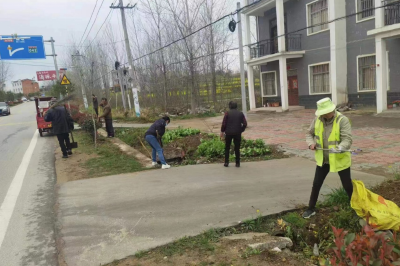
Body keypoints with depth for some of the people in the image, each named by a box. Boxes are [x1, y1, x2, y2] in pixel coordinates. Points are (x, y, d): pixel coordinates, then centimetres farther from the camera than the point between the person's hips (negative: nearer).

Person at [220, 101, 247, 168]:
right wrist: (241, 130, 13)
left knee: (227, 148, 11)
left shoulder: (227, 113, -3)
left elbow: (224, 124, -7)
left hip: (228, 133, -1)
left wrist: (222, 131, 6)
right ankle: (237, 163, 11)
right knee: (237, 148, 9)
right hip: (237, 133, 2)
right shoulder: (240, 113, 4)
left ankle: (226, 162, 11)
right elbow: (245, 124, 0)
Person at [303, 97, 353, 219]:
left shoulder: (342, 120, -19)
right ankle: (311, 209, 26)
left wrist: (340, 148, -46)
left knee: (347, 185, 9)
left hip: (340, 159, -4)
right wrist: (311, 143, -10)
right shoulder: (317, 120, -4)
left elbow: (347, 139, -26)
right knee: (316, 184, 10)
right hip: (323, 159, 4)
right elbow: (309, 133, 10)